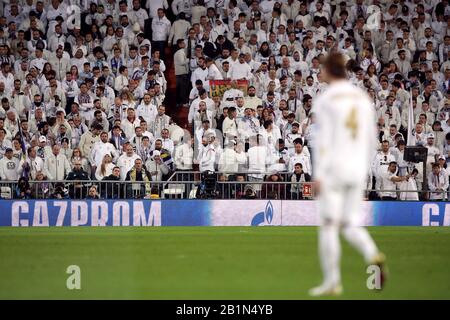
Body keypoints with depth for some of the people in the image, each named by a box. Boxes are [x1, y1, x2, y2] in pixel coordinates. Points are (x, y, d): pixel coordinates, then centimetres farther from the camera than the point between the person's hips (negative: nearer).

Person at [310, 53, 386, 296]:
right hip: (356, 171, 6)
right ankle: (373, 256, -18)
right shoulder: (362, 98, 10)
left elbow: (323, 139, -15)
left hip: (333, 169, -6)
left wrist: (318, 175, -15)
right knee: (349, 226, 10)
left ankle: (332, 282, 1)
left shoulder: (326, 100, -9)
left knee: (328, 226, 2)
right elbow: (370, 139, 13)